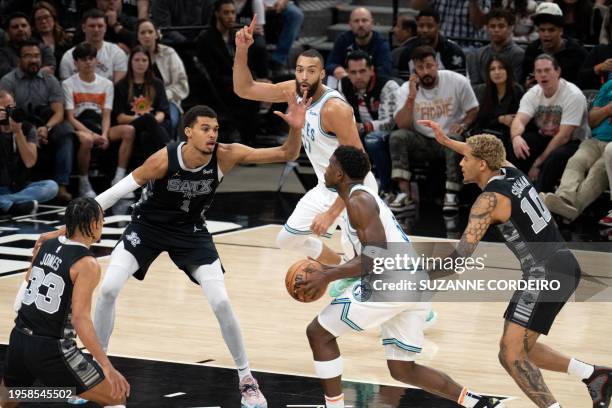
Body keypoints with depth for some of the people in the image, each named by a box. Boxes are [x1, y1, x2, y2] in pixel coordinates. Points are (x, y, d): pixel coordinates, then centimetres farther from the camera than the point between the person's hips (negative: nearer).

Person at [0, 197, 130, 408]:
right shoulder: (87, 264, -14)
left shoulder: (46, 245, 7)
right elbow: (80, 318, -23)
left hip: (19, 338, 7)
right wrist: (107, 367, -27)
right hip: (51, 349, -7)